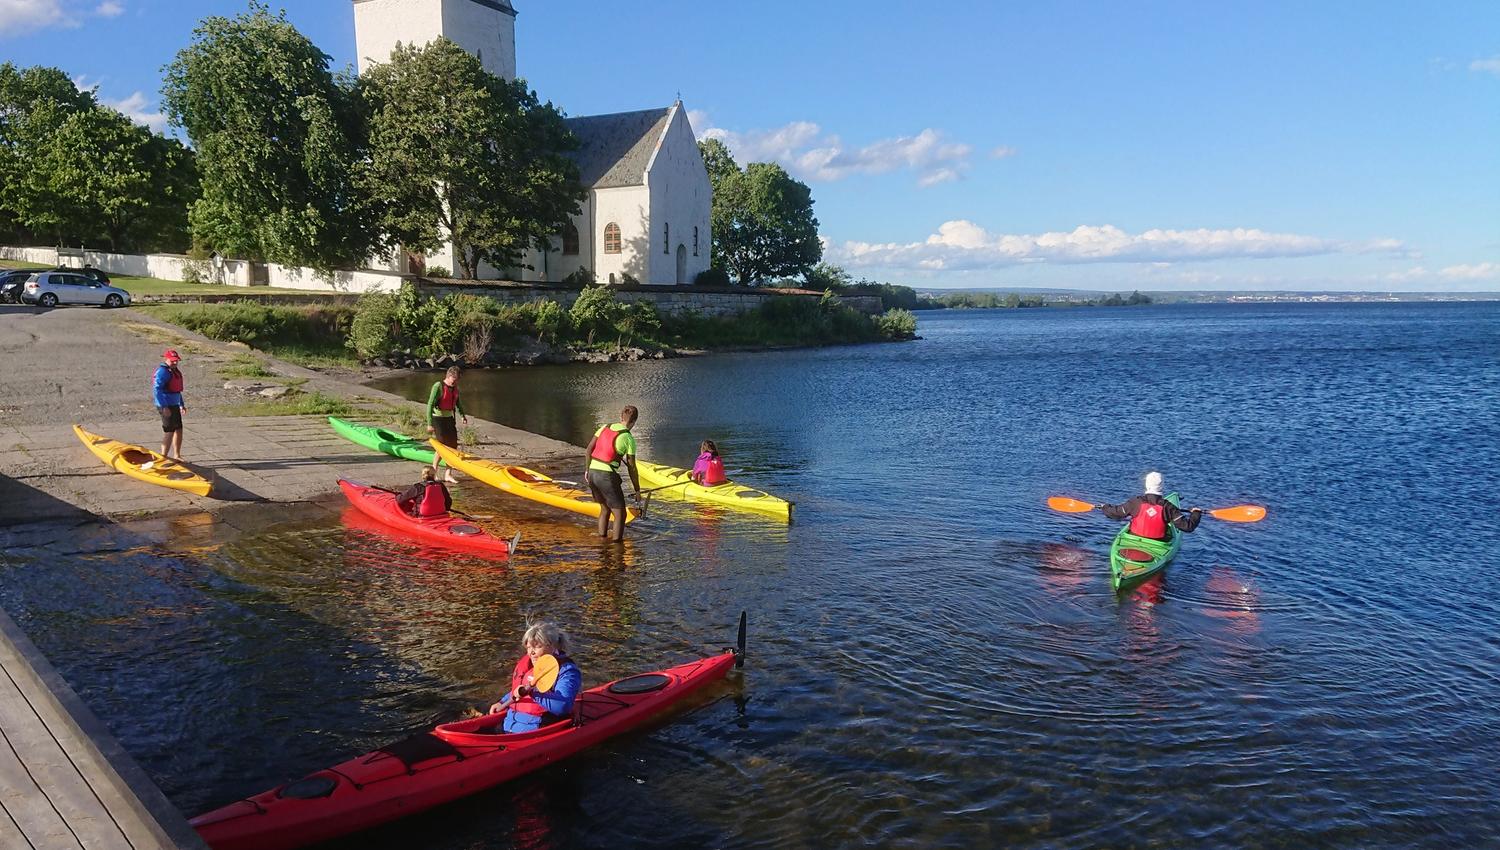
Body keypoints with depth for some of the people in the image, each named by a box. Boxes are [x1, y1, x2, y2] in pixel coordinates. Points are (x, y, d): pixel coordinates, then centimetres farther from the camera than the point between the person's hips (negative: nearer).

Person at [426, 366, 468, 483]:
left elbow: (457, 404, 21)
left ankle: (448, 475, 12)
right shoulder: (438, 386, -15)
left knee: (453, 446, 5)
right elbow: (430, 405, -19)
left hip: (450, 419, 7)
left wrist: (462, 415, 5)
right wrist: (430, 424, -23)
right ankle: (433, 471, 11)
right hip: (438, 419, -7)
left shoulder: (455, 388, 7)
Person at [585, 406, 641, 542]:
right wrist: (637, 490, 4)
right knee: (620, 515, 4)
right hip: (607, 476, -7)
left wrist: (587, 469, 18)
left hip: (592, 473, 7)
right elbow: (631, 468, -4)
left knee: (605, 509, 25)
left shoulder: (604, 428, 8)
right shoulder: (629, 439, -7)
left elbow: (589, 448, 7)